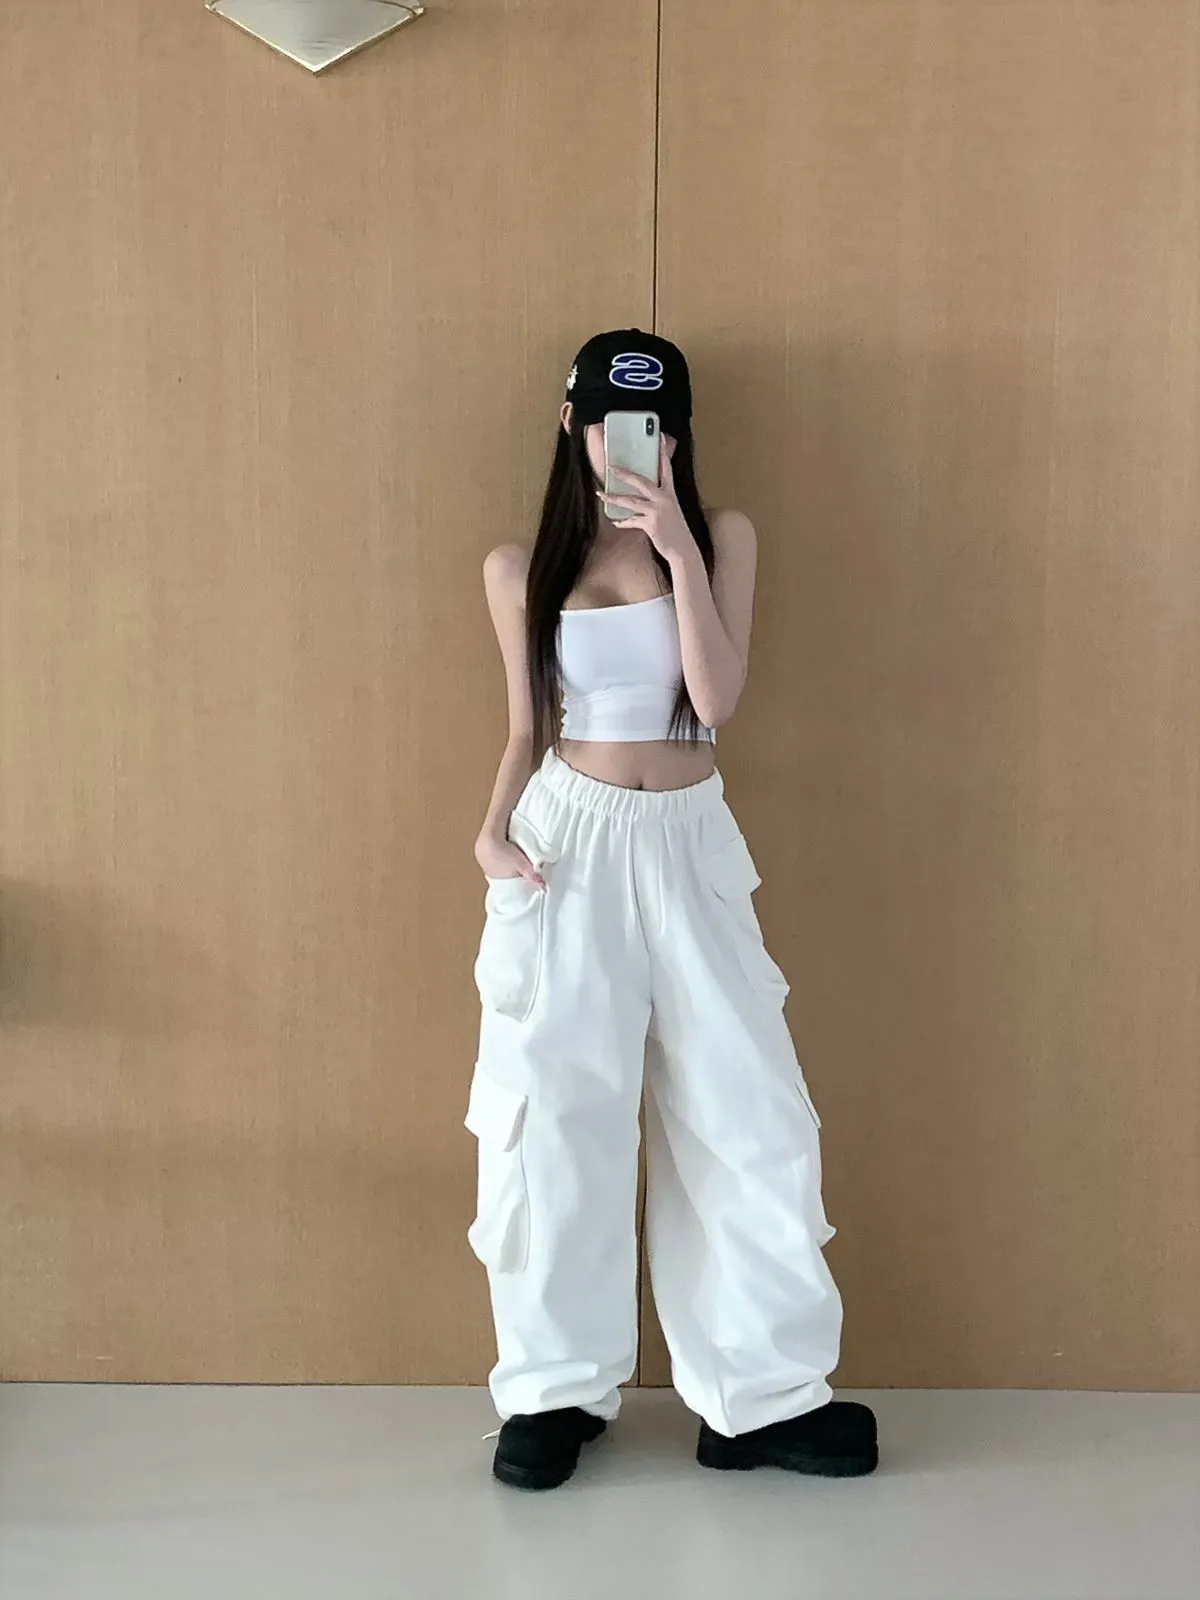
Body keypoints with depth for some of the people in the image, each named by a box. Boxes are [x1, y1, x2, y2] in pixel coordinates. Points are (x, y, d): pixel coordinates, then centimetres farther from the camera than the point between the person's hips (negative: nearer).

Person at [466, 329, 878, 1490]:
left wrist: (677, 546, -17)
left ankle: (762, 1394, 14)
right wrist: (494, 831, -8)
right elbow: (527, 732, 9)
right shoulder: (520, 569, 4)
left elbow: (716, 699, -11)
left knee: (742, 1111, 1)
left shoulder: (721, 538, 2)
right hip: (570, 843, 0)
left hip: (689, 846, 1)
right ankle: (556, 1387, 17)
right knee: (555, 1114, 2)